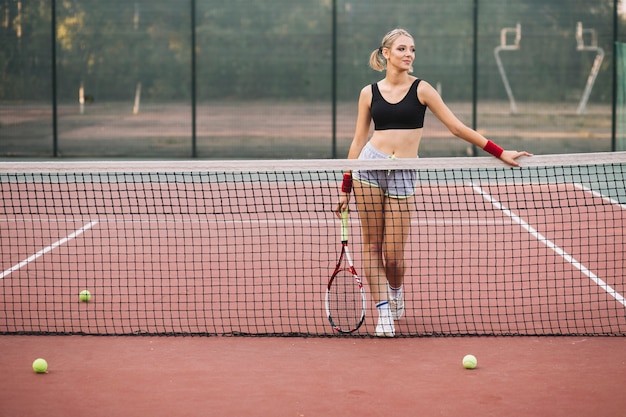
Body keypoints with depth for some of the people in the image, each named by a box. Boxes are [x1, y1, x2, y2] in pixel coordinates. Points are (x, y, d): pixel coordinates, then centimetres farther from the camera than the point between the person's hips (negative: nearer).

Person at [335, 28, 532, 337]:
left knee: (393, 254, -2)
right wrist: (345, 188, 9)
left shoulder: (421, 89, 2)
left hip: (402, 175, -1)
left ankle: (395, 291, 31)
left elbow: (457, 127, 2)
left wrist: (499, 152, -4)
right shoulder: (369, 93, 7)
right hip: (369, 168, 1)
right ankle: (384, 312, 7)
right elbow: (358, 141, 11)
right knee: (372, 244, -1)